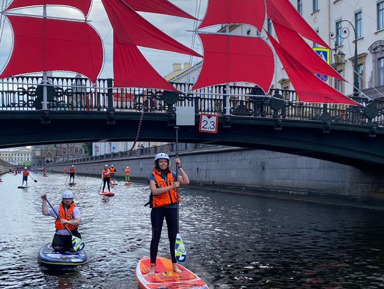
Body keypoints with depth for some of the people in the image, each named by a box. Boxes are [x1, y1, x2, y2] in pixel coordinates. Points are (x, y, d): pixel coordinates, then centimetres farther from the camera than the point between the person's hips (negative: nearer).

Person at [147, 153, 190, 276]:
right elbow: (154, 191, -21)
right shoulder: (153, 176, -5)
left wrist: (179, 167, -10)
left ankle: (175, 265, 19)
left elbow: (186, 181, -6)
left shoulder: (172, 174, 7)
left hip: (172, 208, 4)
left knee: (173, 237, 9)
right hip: (158, 209, -3)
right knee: (156, 238, 0)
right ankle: (153, 267, 7)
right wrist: (171, 187, -26)